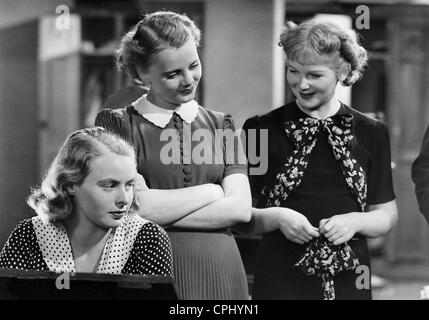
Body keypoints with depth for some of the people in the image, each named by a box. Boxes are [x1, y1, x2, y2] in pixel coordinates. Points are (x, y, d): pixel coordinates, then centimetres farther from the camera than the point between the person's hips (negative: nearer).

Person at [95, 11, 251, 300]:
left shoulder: (221, 125, 11)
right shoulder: (116, 124, 1)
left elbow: (240, 209, -2)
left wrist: (159, 212, -10)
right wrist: (211, 191, -4)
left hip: (221, 277, 3)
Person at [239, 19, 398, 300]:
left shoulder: (371, 134, 4)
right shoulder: (262, 130, -1)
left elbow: (387, 213, 9)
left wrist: (355, 221, -10)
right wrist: (275, 218, -16)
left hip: (348, 280, 2)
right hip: (280, 280, -1)